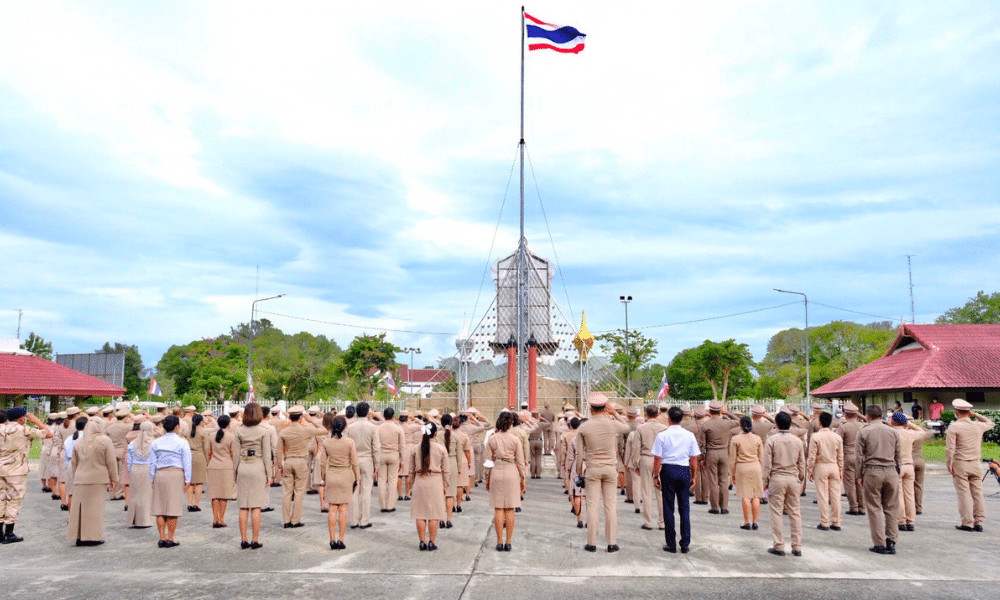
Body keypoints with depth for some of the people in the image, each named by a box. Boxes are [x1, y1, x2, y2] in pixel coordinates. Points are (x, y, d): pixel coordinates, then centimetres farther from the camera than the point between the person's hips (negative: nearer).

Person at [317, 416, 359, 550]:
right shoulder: (349, 442, -9)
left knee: (332, 509, 7)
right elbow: (354, 463, -6)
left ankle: (332, 539, 6)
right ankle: (340, 539, 6)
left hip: (331, 475, 2)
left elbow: (323, 463, 2)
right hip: (345, 475, -2)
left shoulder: (326, 442, -3)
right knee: (343, 509, 5)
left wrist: (324, 479, 14)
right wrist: (357, 478, 5)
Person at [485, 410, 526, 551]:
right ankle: (508, 542, 8)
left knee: (498, 509, 5)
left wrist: (487, 479, 12)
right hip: (511, 473, 0)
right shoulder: (515, 440, -2)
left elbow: (488, 461, 3)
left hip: (496, 472, 0)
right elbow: (520, 462, 2)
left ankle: (499, 542, 6)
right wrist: (522, 479, 11)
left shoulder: (491, 439, -1)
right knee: (510, 509, 6)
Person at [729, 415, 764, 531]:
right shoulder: (757, 438, 3)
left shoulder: (735, 439, -4)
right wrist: (761, 472, 20)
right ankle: (755, 522, 9)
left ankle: (747, 522, 4)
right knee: (756, 496, 6)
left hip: (742, 468, -2)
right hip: (755, 467, 2)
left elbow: (732, 458, -1)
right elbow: (761, 458, 10)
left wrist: (732, 474, 8)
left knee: (745, 496, 1)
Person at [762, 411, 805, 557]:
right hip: (793, 479, 4)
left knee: (776, 512, 3)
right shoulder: (797, 440, 4)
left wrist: (765, 481, 0)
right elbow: (802, 464, 9)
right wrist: (800, 479, 19)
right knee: (795, 512, 9)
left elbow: (767, 464, -7)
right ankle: (797, 547, 13)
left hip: (777, 479, -4)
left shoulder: (771, 440, -7)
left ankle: (779, 546, 5)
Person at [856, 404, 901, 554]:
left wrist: (860, 476, 6)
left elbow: (860, 456, -1)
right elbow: (899, 455, 10)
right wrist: (896, 472, 18)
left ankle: (880, 544, 3)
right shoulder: (893, 432, 8)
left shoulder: (864, 432, -1)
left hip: (872, 471, -3)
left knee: (874, 509, 3)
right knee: (891, 508, 10)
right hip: (891, 471, 3)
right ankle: (891, 542, 7)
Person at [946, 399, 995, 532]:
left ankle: (967, 523, 1)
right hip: (976, 464, 4)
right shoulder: (978, 426, 3)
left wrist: (949, 464, -5)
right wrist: (976, 415, 24)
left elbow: (950, 448, -14)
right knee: (978, 494, 8)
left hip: (960, 464, -4)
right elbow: (990, 423, 28)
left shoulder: (954, 427, -10)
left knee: (964, 494, -1)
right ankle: (978, 522, 11)